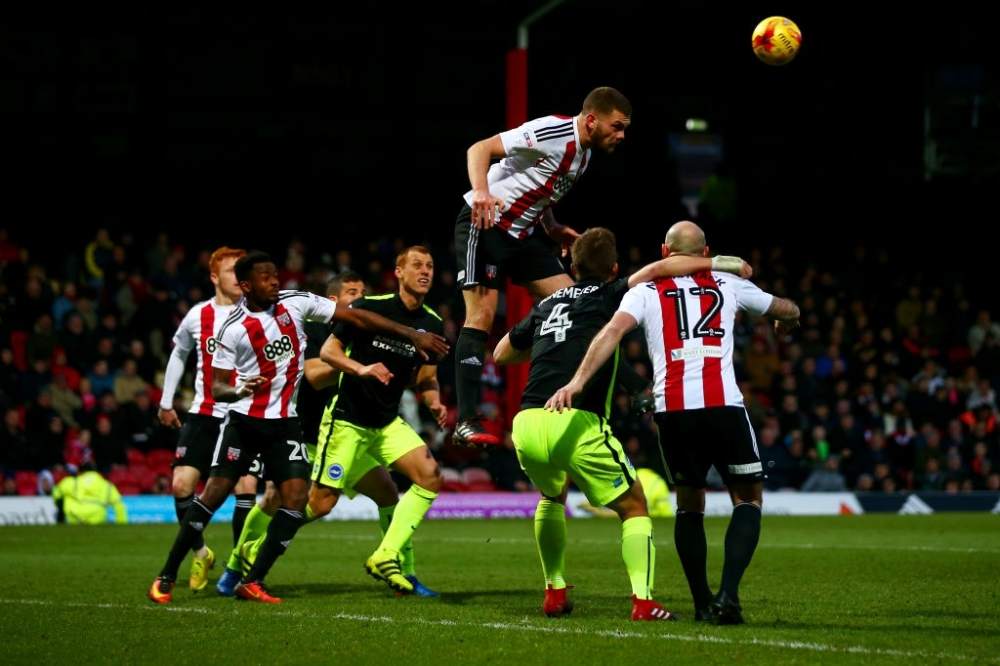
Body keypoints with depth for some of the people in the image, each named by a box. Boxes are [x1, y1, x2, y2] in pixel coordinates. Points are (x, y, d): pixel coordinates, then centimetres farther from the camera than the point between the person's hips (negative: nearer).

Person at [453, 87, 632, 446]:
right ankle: (467, 422, -17)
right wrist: (481, 192, -38)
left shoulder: (583, 151, 8)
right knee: (482, 314, -15)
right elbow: (480, 149, -23)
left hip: (522, 231, 9)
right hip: (485, 222, -9)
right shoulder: (553, 132, -20)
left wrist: (553, 228, 10)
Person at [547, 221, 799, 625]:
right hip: (723, 406, -1)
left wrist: (577, 382, -12)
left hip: (672, 410, 1)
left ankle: (703, 603, 18)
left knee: (689, 504, 20)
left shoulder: (646, 291, 13)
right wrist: (785, 324, 54)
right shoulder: (728, 286, 16)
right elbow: (790, 312, 30)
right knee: (748, 499, 11)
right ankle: (728, 594, -8)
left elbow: (614, 330, -6)